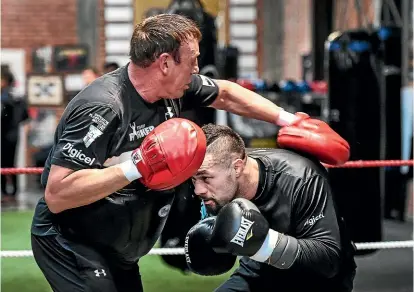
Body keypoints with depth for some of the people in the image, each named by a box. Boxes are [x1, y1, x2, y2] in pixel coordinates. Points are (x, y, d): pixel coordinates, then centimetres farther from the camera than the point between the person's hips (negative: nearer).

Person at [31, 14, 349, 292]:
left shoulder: (173, 88, -5)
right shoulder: (102, 108, -29)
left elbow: (226, 94, 16)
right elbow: (57, 195, -32)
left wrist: (289, 121, 15)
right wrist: (137, 167, -35)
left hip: (116, 250, 9)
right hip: (71, 247, -8)